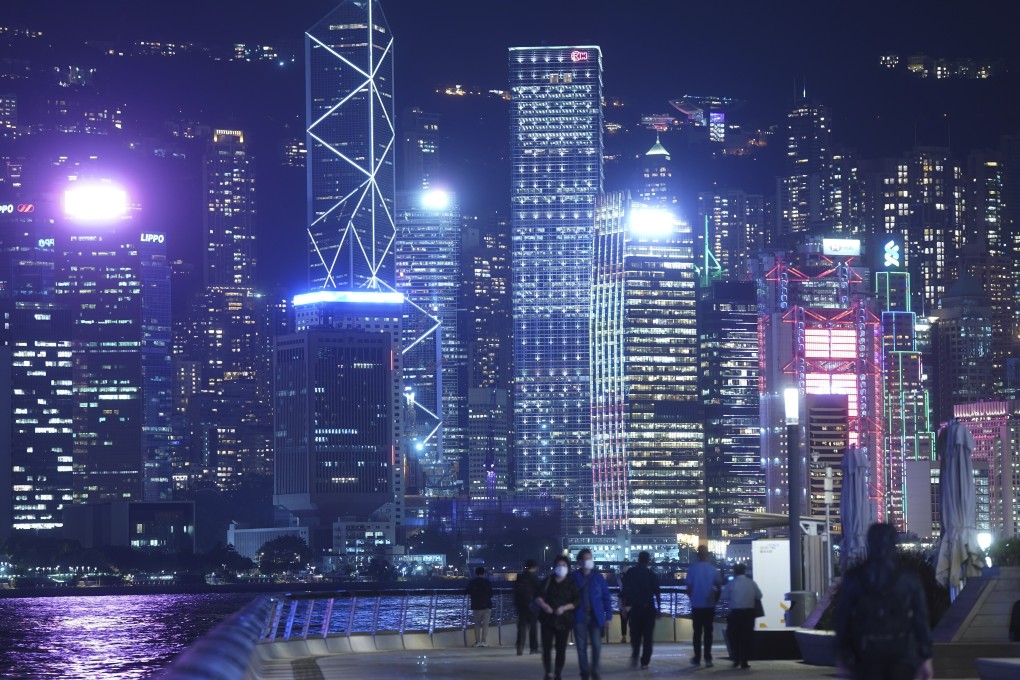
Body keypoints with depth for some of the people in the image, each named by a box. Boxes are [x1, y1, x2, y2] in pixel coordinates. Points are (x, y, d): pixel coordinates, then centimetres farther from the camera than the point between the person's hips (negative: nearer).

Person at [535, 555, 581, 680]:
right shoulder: (548, 581, 7)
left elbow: (577, 601, -2)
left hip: (563, 620, -1)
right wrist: (543, 605, -23)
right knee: (546, 647, -6)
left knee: (561, 648, 1)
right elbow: (538, 597, -2)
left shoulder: (571, 584, 4)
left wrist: (564, 608, -17)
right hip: (548, 619, 1)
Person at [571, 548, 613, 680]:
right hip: (579, 617, -1)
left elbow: (606, 597, 4)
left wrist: (608, 616, -1)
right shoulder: (574, 577, -1)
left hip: (595, 617, 1)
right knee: (581, 647, 2)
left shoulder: (598, 577, 3)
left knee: (597, 645, -4)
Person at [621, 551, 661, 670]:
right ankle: (644, 662, 2)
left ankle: (635, 655, -8)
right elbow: (657, 593, -4)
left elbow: (625, 591, -1)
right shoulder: (651, 575, -3)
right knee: (647, 635, 6)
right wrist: (658, 608, 3)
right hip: (648, 608, -1)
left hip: (635, 607, 1)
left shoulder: (630, 573, 0)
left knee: (635, 634, 14)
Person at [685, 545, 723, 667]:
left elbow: (689, 587, -5)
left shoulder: (693, 568, -7)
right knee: (708, 632, 4)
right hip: (709, 605, 1)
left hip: (696, 605, -1)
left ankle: (697, 658, 9)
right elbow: (719, 586, 1)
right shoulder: (713, 569, -3)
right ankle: (708, 658, -2)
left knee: (697, 632, 7)